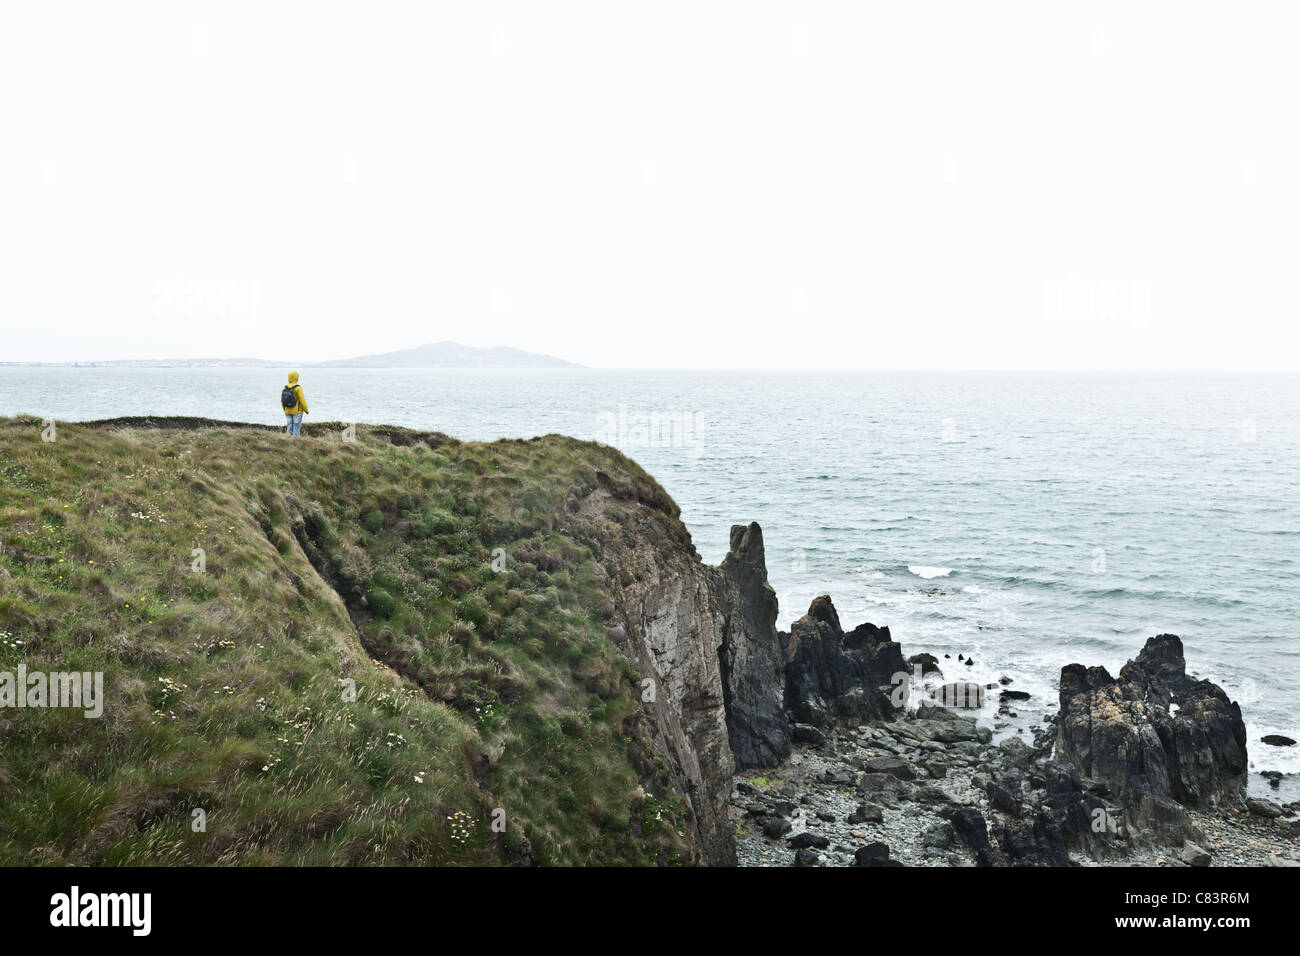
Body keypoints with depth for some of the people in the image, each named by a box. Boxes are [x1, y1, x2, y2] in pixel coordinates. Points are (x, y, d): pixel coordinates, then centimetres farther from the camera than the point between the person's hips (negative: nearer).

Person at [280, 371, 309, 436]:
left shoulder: (285, 388, 3)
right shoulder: (298, 388, -14)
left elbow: (282, 400, 8)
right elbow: (302, 400, -16)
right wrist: (306, 410, -4)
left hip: (288, 411, 5)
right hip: (297, 411, -5)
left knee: (289, 428, 8)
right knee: (296, 428, -1)